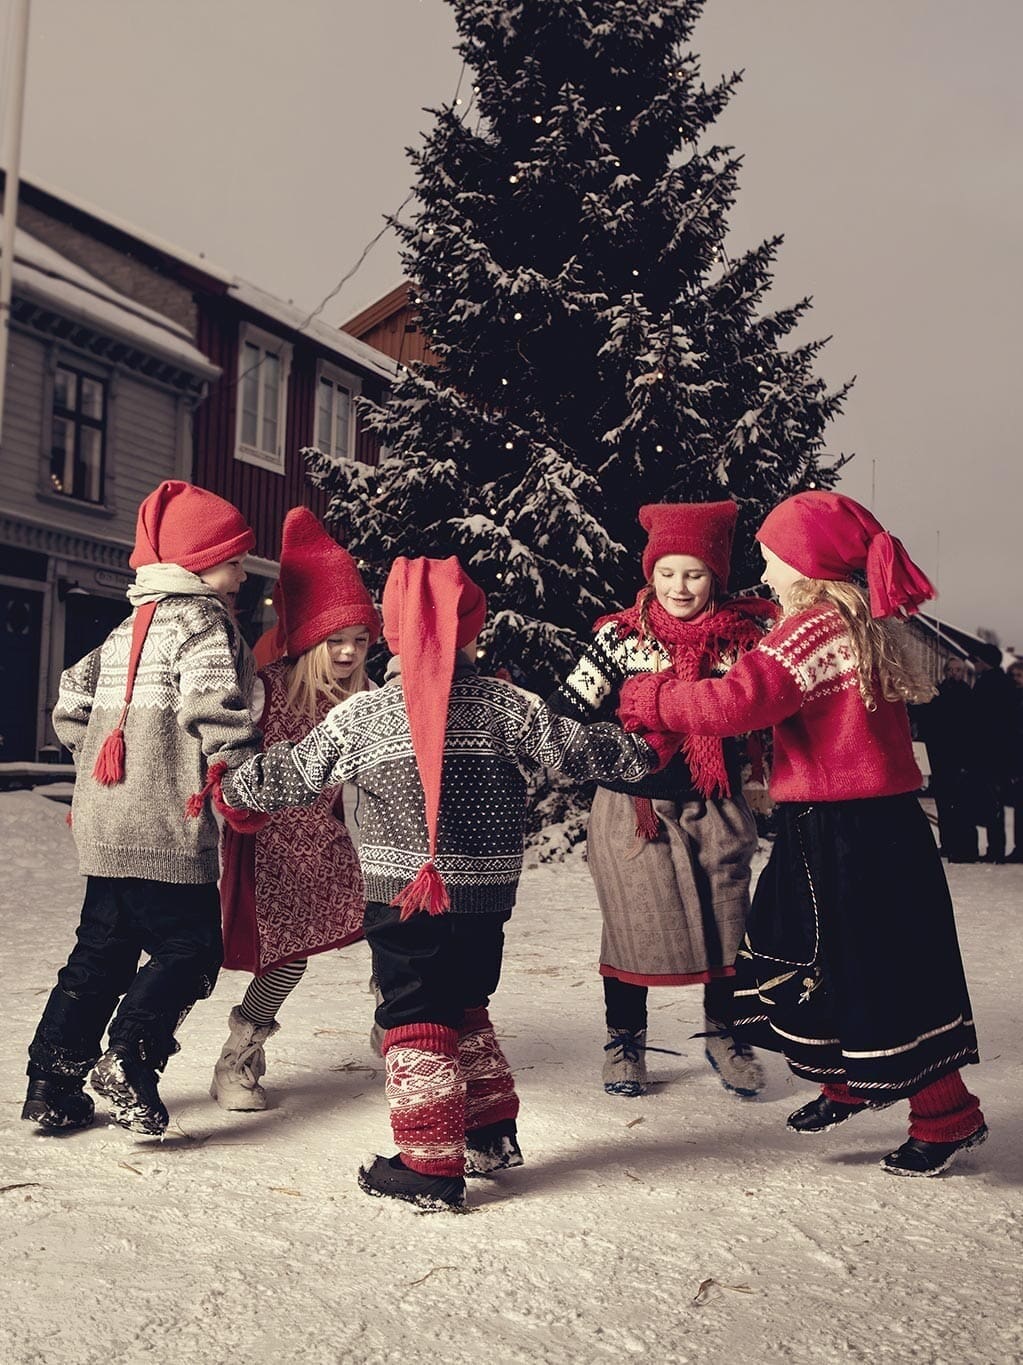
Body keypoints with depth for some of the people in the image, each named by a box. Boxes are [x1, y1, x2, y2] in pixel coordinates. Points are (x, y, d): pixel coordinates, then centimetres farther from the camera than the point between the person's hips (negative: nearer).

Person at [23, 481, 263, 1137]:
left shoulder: (129, 629, 18)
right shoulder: (206, 624, -8)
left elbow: (73, 703, 20)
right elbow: (214, 707, -22)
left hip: (105, 829, 9)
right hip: (170, 833, -8)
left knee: (101, 954, 16)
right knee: (190, 949, 2)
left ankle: (53, 1082, 20)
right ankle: (131, 1058, -10)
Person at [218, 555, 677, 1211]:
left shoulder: (362, 715, -5)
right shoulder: (505, 703, -2)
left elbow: (294, 772, 2)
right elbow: (575, 748, 4)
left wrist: (231, 788, 20)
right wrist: (646, 750, 21)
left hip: (403, 894, -3)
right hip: (486, 894, 3)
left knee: (416, 1022, 5)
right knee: (466, 1010, 21)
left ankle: (430, 1166, 8)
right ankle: (493, 1134, 31)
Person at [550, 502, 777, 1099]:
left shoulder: (743, 633, 0)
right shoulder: (621, 635, -6)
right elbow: (568, 710, -7)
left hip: (716, 804, 2)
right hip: (634, 803, -2)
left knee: (726, 920, 11)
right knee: (635, 921, 7)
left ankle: (724, 1033, 33)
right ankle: (625, 1040, 26)